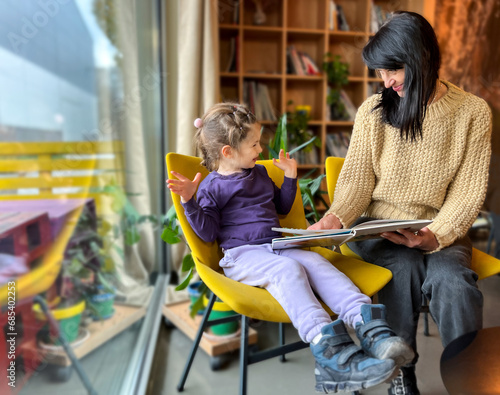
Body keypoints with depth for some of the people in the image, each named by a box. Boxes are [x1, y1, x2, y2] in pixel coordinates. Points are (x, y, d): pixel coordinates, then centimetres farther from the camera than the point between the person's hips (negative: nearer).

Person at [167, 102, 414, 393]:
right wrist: (190, 202, -14)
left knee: (316, 262, -23)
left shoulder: (260, 173, 24)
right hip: (242, 254, -6)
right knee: (287, 269, -34)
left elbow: (281, 207, 36)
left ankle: (367, 323, -39)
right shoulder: (212, 186, 3)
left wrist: (290, 177, 26)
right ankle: (327, 347, -50)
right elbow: (208, 232, -2)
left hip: (277, 246, 6)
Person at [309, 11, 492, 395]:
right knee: (406, 267, -30)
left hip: (439, 231, 0)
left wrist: (436, 236, -21)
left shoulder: (473, 112, 0)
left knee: (453, 278, -30)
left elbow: (468, 191, -4)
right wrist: (335, 218, -23)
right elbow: (357, 178, -3)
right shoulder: (373, 111, 2)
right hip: (377, 227, 0)